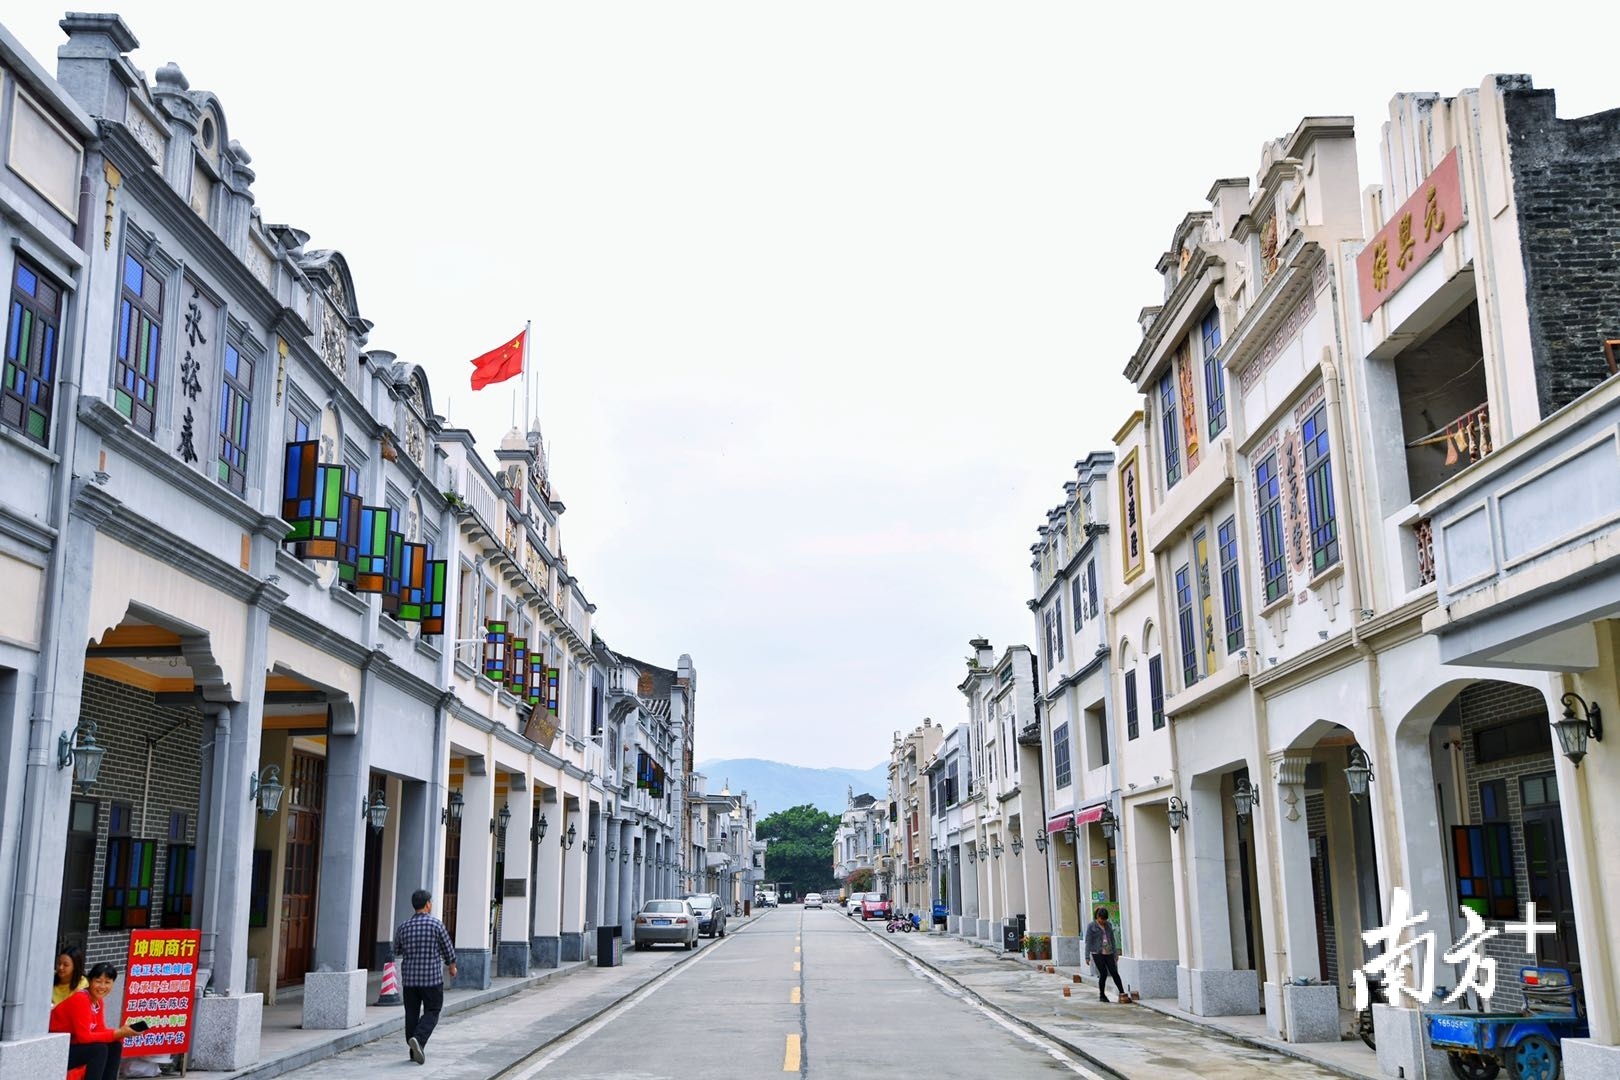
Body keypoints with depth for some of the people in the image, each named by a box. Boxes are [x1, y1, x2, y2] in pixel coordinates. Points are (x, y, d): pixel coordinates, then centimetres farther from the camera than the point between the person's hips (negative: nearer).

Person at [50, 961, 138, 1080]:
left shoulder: (99, 1001, 3)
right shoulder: (80, 999, -23)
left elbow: (100, 1031, 2)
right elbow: (84, 1036, -26)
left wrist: (121, 1032, -16)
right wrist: (117, 1033, -25)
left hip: (74, 1046, 8)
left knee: (115, 1046, -5)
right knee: (99, 1049, -24)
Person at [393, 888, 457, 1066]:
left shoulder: (403, 927, 1)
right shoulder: (436, 925, -10)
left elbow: (397, 952, 14)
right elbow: (448, 949, -1)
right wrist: (452, 967, 17)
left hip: (409, 978, 4)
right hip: (432, 977, -4)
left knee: (411, 1014, 11)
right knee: (432, 1012, 6)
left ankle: (415, 1051, 12)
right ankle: (418, 1039, -16)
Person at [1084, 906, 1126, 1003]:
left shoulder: (1109, 925, 10)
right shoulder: (1091, 926, -3)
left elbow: (1112, 940, 17)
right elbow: (1088, 941, -4)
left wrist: (1115, 953, 16)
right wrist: (1087, 956, -8)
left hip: (1108, 953, 4)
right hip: (1097, 954, -4)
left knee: (1114, 972, -3)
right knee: (1103, 974, -6)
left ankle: (1122, 993, 2)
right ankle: (1102, 995, 9)